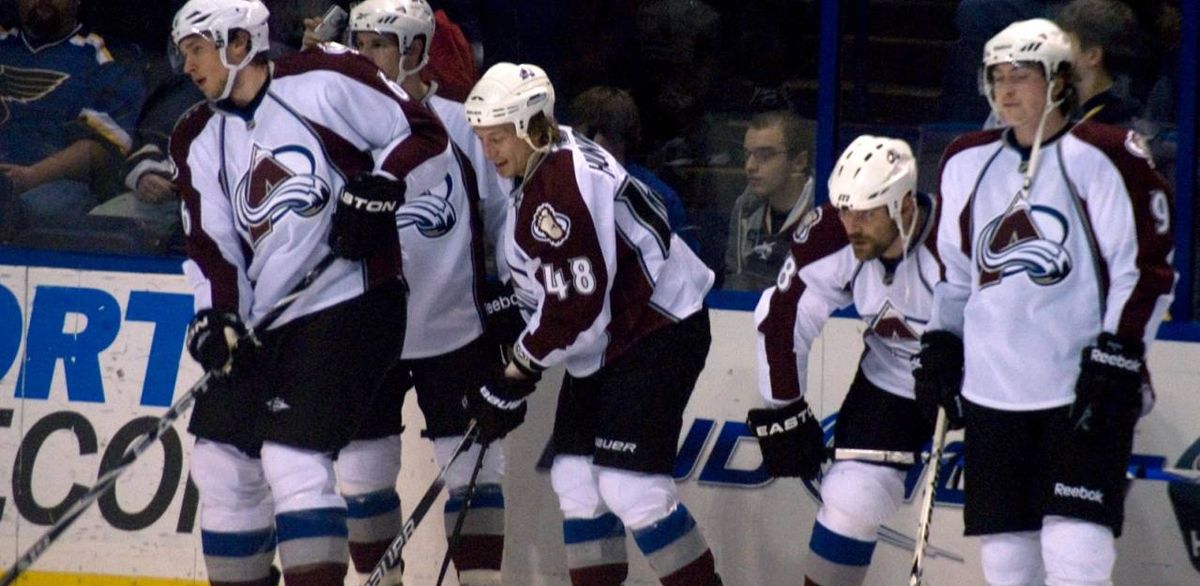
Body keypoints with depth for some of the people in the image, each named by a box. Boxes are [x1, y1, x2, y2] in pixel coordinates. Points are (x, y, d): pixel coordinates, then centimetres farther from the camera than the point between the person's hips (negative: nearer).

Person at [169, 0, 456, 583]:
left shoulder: (326, 81, -6)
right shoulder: (199, 141, 11)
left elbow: (426, 139, -4)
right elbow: (210, 243, 7)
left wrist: (376, 190, -19)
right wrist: (216, 317, -9)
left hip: (349, 302, -7)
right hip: (263, 319, 7)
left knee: (293, 459, -18)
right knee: (224, 463, 7)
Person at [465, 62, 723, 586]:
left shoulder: (563, 187, -24)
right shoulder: (539, 169, 8)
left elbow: (575, 307, -24)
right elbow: (538, 291, 17)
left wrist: (515, 374, -14)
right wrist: (513, 369, 12)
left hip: (660, 332, -10)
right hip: (608, 341, 10)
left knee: (630, 485, -16)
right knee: (575, 476, 7)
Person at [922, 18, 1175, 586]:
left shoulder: (1102, 157, -6)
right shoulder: (967, 163, 13)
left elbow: (1148, 267, -7)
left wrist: (1118, 355, -13)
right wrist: (939, 343, 15)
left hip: (1084, 391, -6)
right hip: (992, 390, 6)